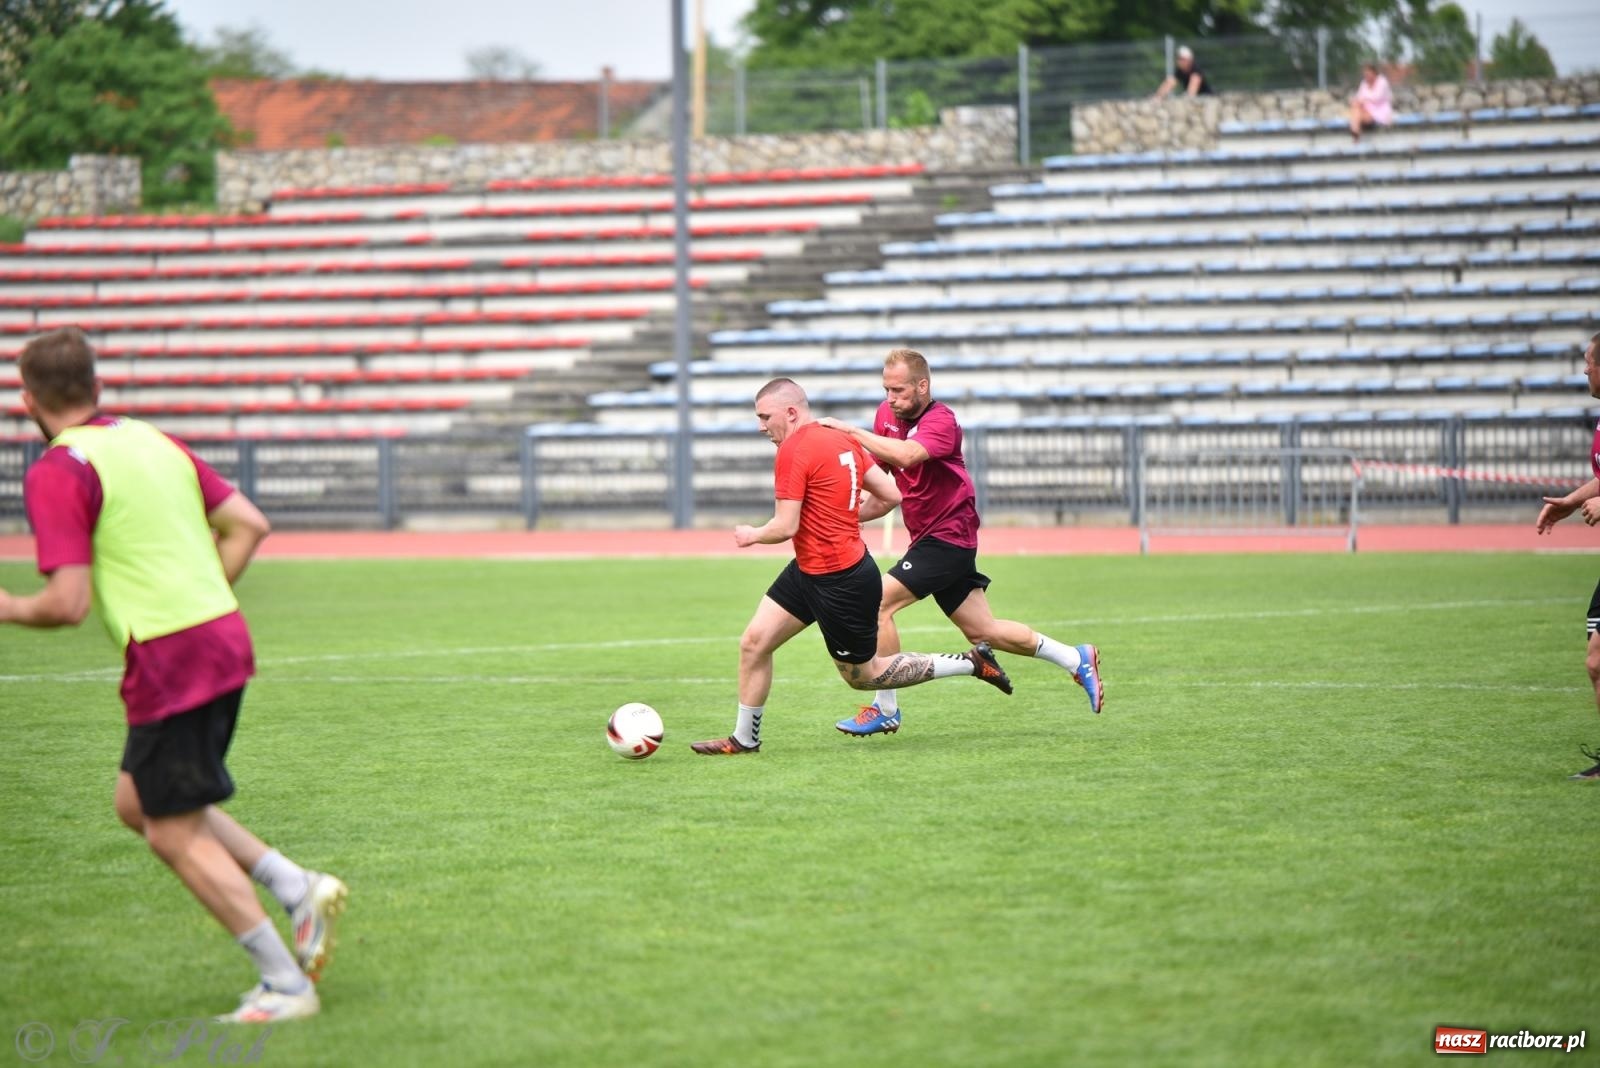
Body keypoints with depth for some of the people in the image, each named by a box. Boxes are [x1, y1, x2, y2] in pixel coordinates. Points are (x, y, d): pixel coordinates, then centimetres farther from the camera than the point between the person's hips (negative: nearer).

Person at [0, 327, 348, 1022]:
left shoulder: (57, 474, -11)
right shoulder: (153, 441, 13)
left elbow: (68, 603, -17)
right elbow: (248, 525, 14)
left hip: (169, 663, -8)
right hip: (224, 638, 8)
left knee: (176, 834, 3)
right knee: (138, 803, 21)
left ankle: (286, 985, 4)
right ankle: (298, 890, 14)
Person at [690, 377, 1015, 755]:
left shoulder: (793, 451, -20)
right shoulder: (842, 440, 6)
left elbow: (785, 527, -22)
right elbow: (890, 495, 8)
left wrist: (752, 535, -2)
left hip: (841, 583, -10)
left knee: (863, 676, 7)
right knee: (753, 643, 7)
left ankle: (971, 663, 13)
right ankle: (744, 739, 17)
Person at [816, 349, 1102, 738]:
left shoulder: (941, 421, -19)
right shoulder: (887, 414, 5)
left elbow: (906, 455, -39)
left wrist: (852, 431, -38)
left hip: (947, 538, -9)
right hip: (930, 538, 9)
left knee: (878, 604, -17)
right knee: (983, 631, 12)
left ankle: (885, 709, -10)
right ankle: (1077, 659, 23)